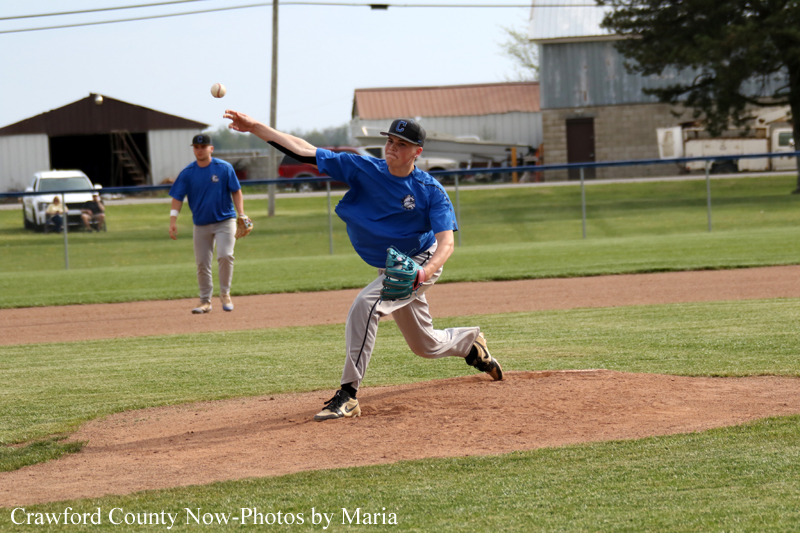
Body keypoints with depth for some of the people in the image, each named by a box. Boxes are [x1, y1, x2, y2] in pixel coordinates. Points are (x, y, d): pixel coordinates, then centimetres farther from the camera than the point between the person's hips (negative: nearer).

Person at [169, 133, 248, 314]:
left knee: (225, 255, -18)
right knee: (202, 263, 4)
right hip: (201, 224, 2)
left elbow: (236, 192, 0)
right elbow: (177, 197, 0)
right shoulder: (187, 173, -1)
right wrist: (173, 220, -11)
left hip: (225, 220, -2)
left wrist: (241, 215, -9)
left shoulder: (224, 168, -5)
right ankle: (205, 301, 15)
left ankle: (225, 294, 0)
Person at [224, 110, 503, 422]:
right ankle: (471, 343, 52)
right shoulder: (364, 170, -8)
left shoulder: (431, 191, -16)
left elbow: (446, 242, -24)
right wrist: (254, 127, -24)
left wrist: (424, 272, -45)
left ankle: (349, 395, -29)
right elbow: (304, 151, -14)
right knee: (426, 346, 19)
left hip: (421, 264, -6)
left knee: (365, 304, -30)